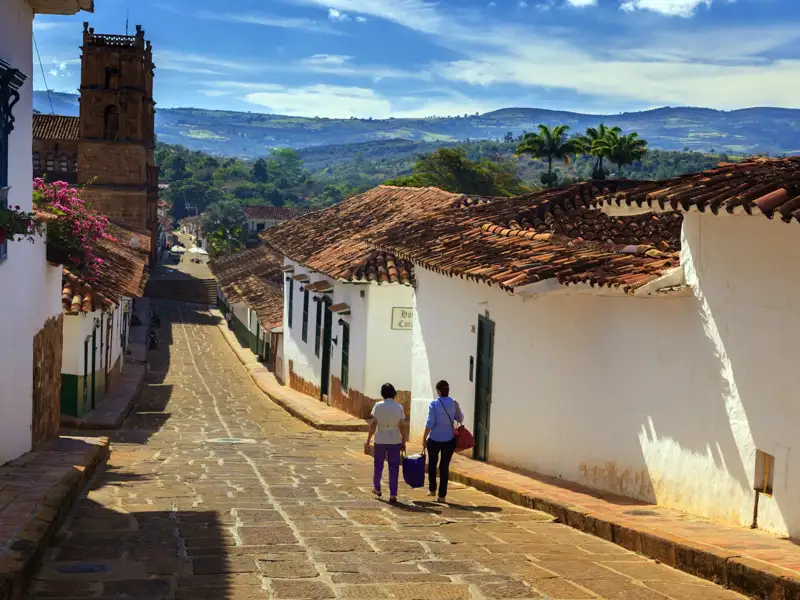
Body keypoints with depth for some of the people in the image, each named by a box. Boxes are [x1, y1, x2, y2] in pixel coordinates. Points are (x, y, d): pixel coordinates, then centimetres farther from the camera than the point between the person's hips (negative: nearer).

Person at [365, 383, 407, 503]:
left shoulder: (378, 406, -8)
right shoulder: (399, 407, -4)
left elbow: (373, 424, -9)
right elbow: (402, 426, -4)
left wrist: (368, 440, -3)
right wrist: (403, 442, 6)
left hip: (380, 440, 0)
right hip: (395, 440, 0)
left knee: (378, 465, 18)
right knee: (394, 467, 5)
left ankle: (376, 488, 36)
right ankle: (393, 494, 3)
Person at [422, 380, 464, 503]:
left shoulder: (434, 404, -11)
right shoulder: (454, 404, -3)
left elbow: (430, 423, -12)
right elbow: (460, 419, 10)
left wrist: (424, 439, -4)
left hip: (435, 439, -2)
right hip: (449, 439, 2)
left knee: (432, 463, 21)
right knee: (445, 466, 8)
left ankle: (432, 489, 25)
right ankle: (442, 495, 9)